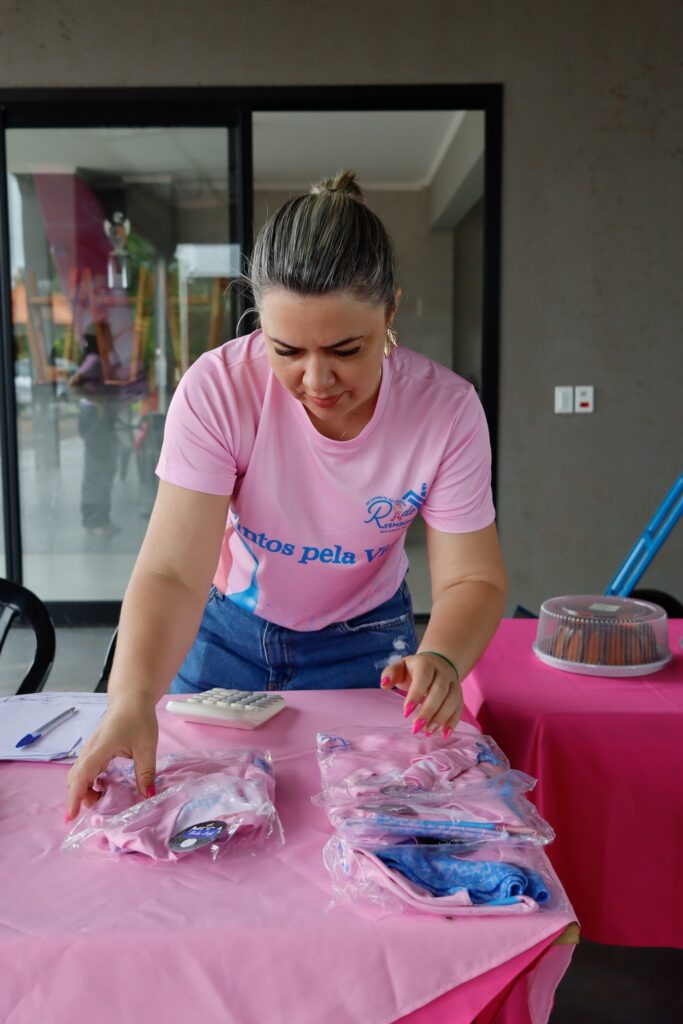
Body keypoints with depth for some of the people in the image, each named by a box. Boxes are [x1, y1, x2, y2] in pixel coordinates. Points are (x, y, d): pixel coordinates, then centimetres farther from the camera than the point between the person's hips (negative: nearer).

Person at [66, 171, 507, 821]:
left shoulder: (447, 408, -24)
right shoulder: (218, 389, -27)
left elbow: (471, 578, -19)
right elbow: (173, 572, -31)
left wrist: (441, 658, -40)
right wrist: (132, 699, -48)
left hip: (363, 644, 0)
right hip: (224, 633, 0)